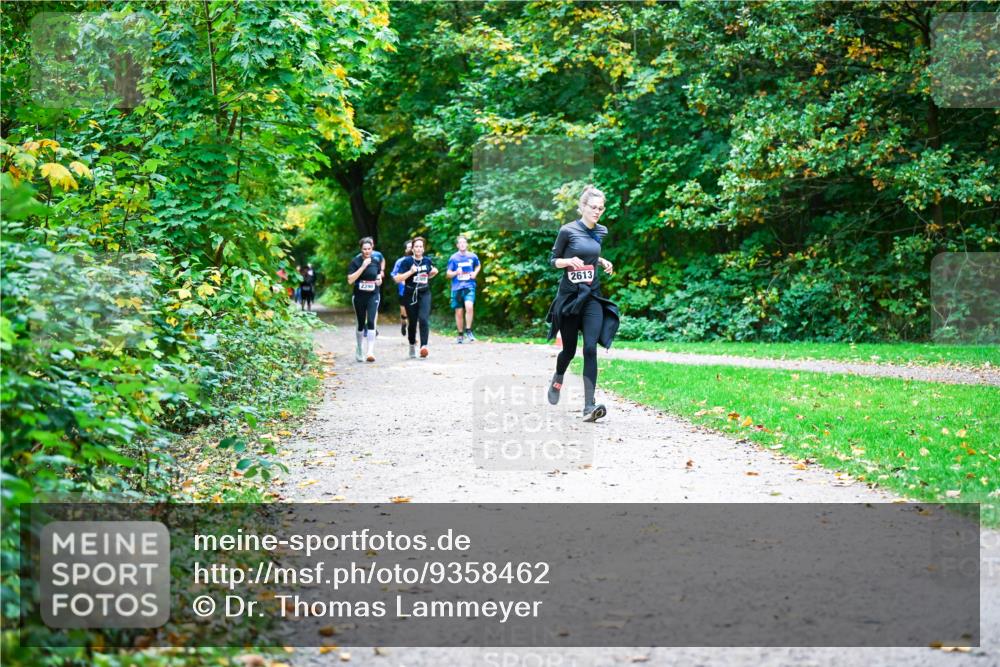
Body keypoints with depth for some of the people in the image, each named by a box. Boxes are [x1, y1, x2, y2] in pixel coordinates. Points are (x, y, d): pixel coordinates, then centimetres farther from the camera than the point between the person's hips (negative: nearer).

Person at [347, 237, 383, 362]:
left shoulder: (376, 261, 4)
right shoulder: (355, 262, -6)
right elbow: (350, 280, -17)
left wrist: (380, 278, 0)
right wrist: (363, 267, -21)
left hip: (373, 296, 1)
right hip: (359, 296, -1)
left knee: (371, 322, -15)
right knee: (361, 324, 9)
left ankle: (370, 352, -21)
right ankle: (359, 351, 27)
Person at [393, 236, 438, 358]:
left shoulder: (427, 261, 8)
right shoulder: (407, 261, -5)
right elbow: (398, 279, -10)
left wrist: (433, 273, 9)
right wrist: (411, 272, -19)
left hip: (424, 294, 2)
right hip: (410, 294, -2)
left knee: (424, 319, -17)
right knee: (412, 321, 7)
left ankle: (423, 346, -25)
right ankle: (412, 346, 28)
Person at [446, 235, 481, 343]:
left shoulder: (472, 256, 4)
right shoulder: (453, 258, 1)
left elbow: (478, 266, 24)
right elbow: (448, 274, 6)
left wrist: (475, 273, 4)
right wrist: (456, 272, -15)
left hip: (469, 286, -1)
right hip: (457, 287, 1)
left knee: (469, 306, -24)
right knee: (459, 312, 5)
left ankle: (468, 331, -11)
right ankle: (460, 334, 20)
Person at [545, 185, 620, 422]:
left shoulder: (601, 232, 6)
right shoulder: (568, 231, -8)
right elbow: (553, 260, -3)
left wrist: (603, 262, 7)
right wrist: (569, 261, -21)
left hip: (592, 296, 3)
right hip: (569, 295, -3)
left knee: (590, 348, -11)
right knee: (569, 348, 9)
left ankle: (589, 406, -15)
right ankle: (558, 379, 44)